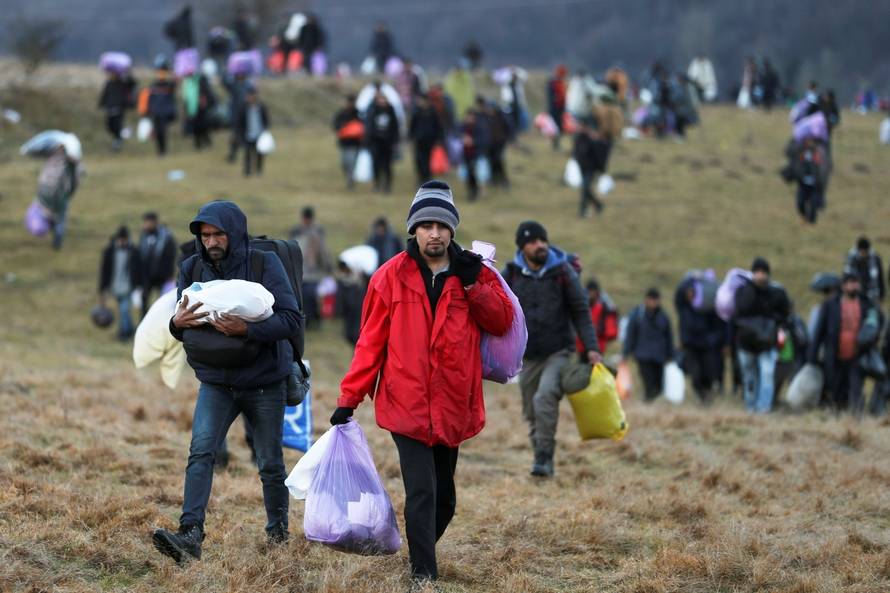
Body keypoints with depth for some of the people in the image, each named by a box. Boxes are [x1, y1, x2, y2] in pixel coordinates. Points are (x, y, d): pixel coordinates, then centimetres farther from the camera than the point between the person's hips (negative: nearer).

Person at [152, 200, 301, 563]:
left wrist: (246, 329, -33)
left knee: (270, 463, 10)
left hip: (264, 383, -2)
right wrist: (177, 323, -20)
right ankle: (190, 536, -26)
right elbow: (182, 328, 5)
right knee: (200, 452, -17)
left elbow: (291, 319, -19)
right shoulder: (192, 269, -1)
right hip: (216, 381, 2)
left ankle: (278, 531, 32)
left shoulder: (264, 264, -13)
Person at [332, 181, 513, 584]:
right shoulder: (391, 277, 0)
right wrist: (349, 398, -2)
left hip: (452, 407, 3)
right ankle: (423, 575, -8)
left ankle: (422, 551, 33)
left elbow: (502, 321, 0)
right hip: (407, 404, -3)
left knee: (443, 497, 13)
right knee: (422, 492, -12)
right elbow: (371, 342, 1)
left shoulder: (475, 274, 7)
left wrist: (472, 285, -12)